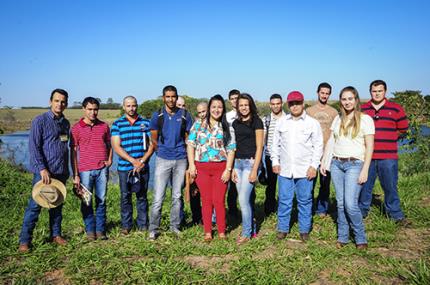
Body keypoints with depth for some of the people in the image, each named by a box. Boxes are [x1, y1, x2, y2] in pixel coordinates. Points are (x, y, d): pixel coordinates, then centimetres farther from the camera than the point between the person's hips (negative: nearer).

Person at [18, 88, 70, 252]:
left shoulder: (65, 123, 12)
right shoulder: (40, 121, -6)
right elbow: (34, 147, -12)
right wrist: (42, 169, -19)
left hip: (61, 172, 6)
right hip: (43, 171, -5)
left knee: (57, 205, 13)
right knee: (35, 205, -3)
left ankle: (56, 234, 24)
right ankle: (24, 240, 5)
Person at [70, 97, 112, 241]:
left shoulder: (104, 126, 8)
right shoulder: (76, 128, 1)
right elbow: (73, 152, 1)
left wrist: (109, 160, 1)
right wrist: (75, 175, -3)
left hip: (102, 169, 2)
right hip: (85, 170, -2)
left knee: (101, 201, 6)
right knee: (86, 202, 5)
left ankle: (100, 230, 16)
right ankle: (90, 230, 18)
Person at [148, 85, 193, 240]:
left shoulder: (184, 115, 2)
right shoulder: (157, 116, 0)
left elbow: (189, 138, 10)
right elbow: (154, 140, 8)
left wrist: (178, 150, 9)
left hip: (180, 160, 2)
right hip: (163, 160, -1)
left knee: (177, 196, 10)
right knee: (158, 197, -3)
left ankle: (175, 226, 23)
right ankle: (153, 229, 7)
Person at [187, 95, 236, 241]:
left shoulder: (226, 127, 6)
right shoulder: (199, 124, 7)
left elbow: (231, 149, 2)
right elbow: (190, 144, 4)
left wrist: (228, 169, -6)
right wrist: (191, 165, -4)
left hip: (221, 168, -1)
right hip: (201, 167, 1)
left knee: (219, 200, -1)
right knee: (206, 200, 6)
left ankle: (222, 232, 13)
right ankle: (207, 232, 16)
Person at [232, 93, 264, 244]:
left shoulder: (256, 122, -5)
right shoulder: (236, 123, 12)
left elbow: (259, 147, -8)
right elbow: (234, 147, 14)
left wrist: (254, 170, -13)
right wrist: (232, 168, 9)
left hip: (250, 162, -6)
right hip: (238, 163, 6)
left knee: (243, 199, -8)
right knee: (246, 200, 10)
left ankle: (246, 232, 7)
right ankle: (253, 229, 24)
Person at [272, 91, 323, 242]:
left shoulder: (312, 123, 0)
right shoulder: (281, 122, 8)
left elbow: (318, 146, 0)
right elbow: (275, 143, 13)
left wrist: (314, 166, -7)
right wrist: (275, 161, 6)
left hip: (305, 170, -2)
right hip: (284, 169, 2)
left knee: (305, 201, 7)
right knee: (284, 200, 6)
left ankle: (304, 230, 20)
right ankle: (283, 228, 19)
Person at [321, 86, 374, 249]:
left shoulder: (365, 119, -3)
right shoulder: (338, 119, 11)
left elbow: (369, 147, -5)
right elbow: (331, 142, 14)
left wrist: (365, 170, -11)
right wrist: (323, 162, 9)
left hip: (354, 164, -4)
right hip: (336, 164, 5)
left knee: (350, 204, -10)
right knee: (340, 203, 8)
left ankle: (361, 239, 9)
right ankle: (342, 237, 20)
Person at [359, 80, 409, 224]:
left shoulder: (396, 109, 3)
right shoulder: (362, 109, 6)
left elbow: (403, 129, 8)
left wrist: (387, 138, 7)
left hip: (388, 157, -1)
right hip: (367, 156, 1)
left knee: (390, 187, 6)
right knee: (364, 186, 11)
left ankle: (396, 215, 20)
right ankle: (362, 211, 26)